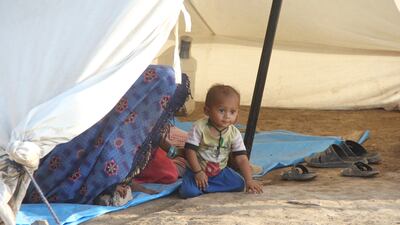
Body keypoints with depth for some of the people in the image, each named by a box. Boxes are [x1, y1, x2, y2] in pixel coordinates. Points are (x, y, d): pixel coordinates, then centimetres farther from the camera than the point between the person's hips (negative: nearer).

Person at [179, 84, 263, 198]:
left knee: (240, 184, -16)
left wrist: (249, 180, -18)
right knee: (188, 192, -29)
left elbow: (242, 159, -8)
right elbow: (190, 150, -16)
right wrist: (198, 172, -20)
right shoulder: (199, 127, -17)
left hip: (220, 171, 5)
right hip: (197, 169, -5)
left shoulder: (234, 134, -8)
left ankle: (202, 186, -7)